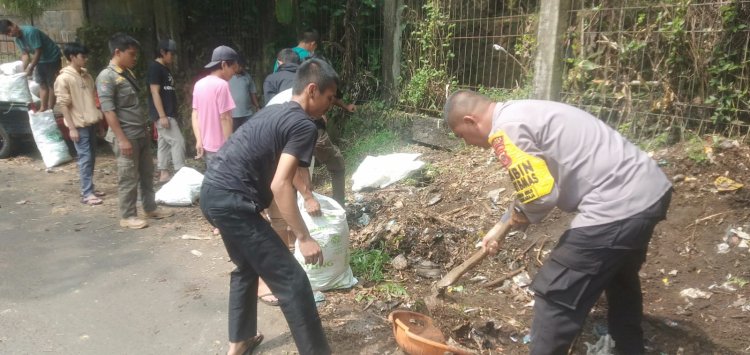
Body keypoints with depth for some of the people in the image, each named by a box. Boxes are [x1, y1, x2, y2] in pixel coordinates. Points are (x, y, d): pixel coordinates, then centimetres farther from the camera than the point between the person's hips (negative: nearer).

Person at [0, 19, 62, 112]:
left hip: (52, 58, -9)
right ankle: (43, 108, 15)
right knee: (42, 84, 10)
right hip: (40, 60, 9)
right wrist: (24, 69, -13)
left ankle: (49, 110, 0)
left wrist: (31, 68, -22)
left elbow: (38, 52, -25)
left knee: (51, 84, -2)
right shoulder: (17, 39, -1)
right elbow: (25, 54, 0)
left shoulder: (30, 32, -27)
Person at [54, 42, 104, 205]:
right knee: (85, 157, -6)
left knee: (91, 157, 12)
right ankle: (86, 193, -1)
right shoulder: (63, 79, -12)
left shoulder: (86, 75, 10)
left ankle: (89, 188, 22)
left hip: (91, 123, 7)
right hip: (79, 125, -7)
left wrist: (99, 118, 15)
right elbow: (63, 105, -13)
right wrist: (72, 127, -16)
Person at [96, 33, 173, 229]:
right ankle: (127, 216, 12)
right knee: (128, 177, 0)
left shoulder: (128, 73, 13)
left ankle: (150, 208, 27)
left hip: (141, 133, 8)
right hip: (126, 136, -8)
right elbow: (109, 111, -18)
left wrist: (146, 128, 18)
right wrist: (122, 139, -21)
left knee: (147, 173, 15)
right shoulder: (106, 77, -13)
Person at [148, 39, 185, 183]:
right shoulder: (155, 67, -11)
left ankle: (164, 173, 16)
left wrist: (174, 115, 19)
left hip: (169, 114, 9)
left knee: (164, 143, 11)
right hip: (162, 114, -9)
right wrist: (162, 116, -21)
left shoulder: (165, 69, 16)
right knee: (178, 141, -11)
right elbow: (155, 92, -17)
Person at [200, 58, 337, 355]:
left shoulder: (273, 112, 18)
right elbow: (280, 185, -20)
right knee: (291, 281, -3)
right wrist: (304, 237, -16)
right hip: (231, 202, -10)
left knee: (247, 267, 28)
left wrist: (284, 218, 28)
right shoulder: (304, 126, -11)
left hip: (212, 193, 10)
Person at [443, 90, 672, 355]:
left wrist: (520, 216, 1)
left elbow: (539, 195, -22)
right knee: (620, 276, 33)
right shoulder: (520, 114, 17)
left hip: (617, 204, -11)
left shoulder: (506, 129, -15)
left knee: (555, 294, 2)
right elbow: (537, 185, 27)